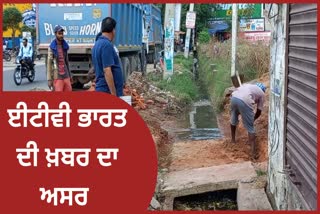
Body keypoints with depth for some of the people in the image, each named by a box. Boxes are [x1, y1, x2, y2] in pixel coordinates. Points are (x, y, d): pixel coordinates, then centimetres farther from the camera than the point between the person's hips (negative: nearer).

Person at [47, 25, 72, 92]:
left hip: (66, 76, 6)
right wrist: (49, 79, -12)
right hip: (57, 77, -6)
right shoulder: (52, 48, -7)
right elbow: (49, 64, -9)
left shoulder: (64, 46, 11)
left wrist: (70, 75, 19)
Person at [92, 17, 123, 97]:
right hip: (107, 90, -9)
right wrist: (114, 94, -21)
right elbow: (107, 71, -21)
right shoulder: (107, 45, -15)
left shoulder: (97, 44, 14)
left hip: (100, 89, 9)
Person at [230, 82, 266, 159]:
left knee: (234, 119, 32)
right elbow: (259, 112, 27)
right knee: (250, 127, 7)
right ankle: (253, 153, 4)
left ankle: (233, 139, 47)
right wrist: (253, 119, 46)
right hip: (245, 101, -4)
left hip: (234, 97, 4)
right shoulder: (261, 93, 26)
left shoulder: (248, 85, 38)